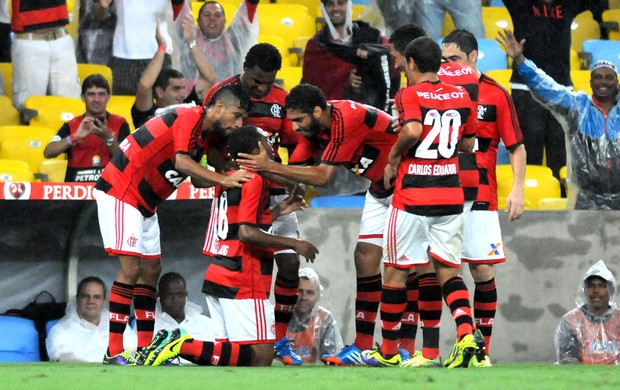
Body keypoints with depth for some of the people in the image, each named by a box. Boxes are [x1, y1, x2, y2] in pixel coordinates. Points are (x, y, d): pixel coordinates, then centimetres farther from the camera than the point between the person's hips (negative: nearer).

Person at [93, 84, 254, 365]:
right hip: (120, 192, -10)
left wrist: (232, 179, 0)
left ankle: (145, 349, 13)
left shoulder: (204, 133, 12)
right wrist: (223, 180, -33)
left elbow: (196, 179, 14)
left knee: (151, 269, 9)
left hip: (144, 202, 10)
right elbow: (181, 162, -31)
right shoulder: (189, 118, -18)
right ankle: (113, 352, -13)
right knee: (131, 267, -14)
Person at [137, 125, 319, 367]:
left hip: (217, 278, 9)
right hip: (242, 283, -9)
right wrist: (294, 244, -14)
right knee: (261, 356, -11)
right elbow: (247, 233, -20)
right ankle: (183, 347, -21)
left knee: (233, 352, 10)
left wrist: (279, 211, 30)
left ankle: (169, 345, -6)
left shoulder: (229, 179, 16)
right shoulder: (254, 181, -10)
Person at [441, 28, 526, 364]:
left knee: (483, 271, -4)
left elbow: (516, 147, 1)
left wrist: (517, 188, -8)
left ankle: (483, 345, 3)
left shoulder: (495, 95, -1)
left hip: (479, 197, -2)